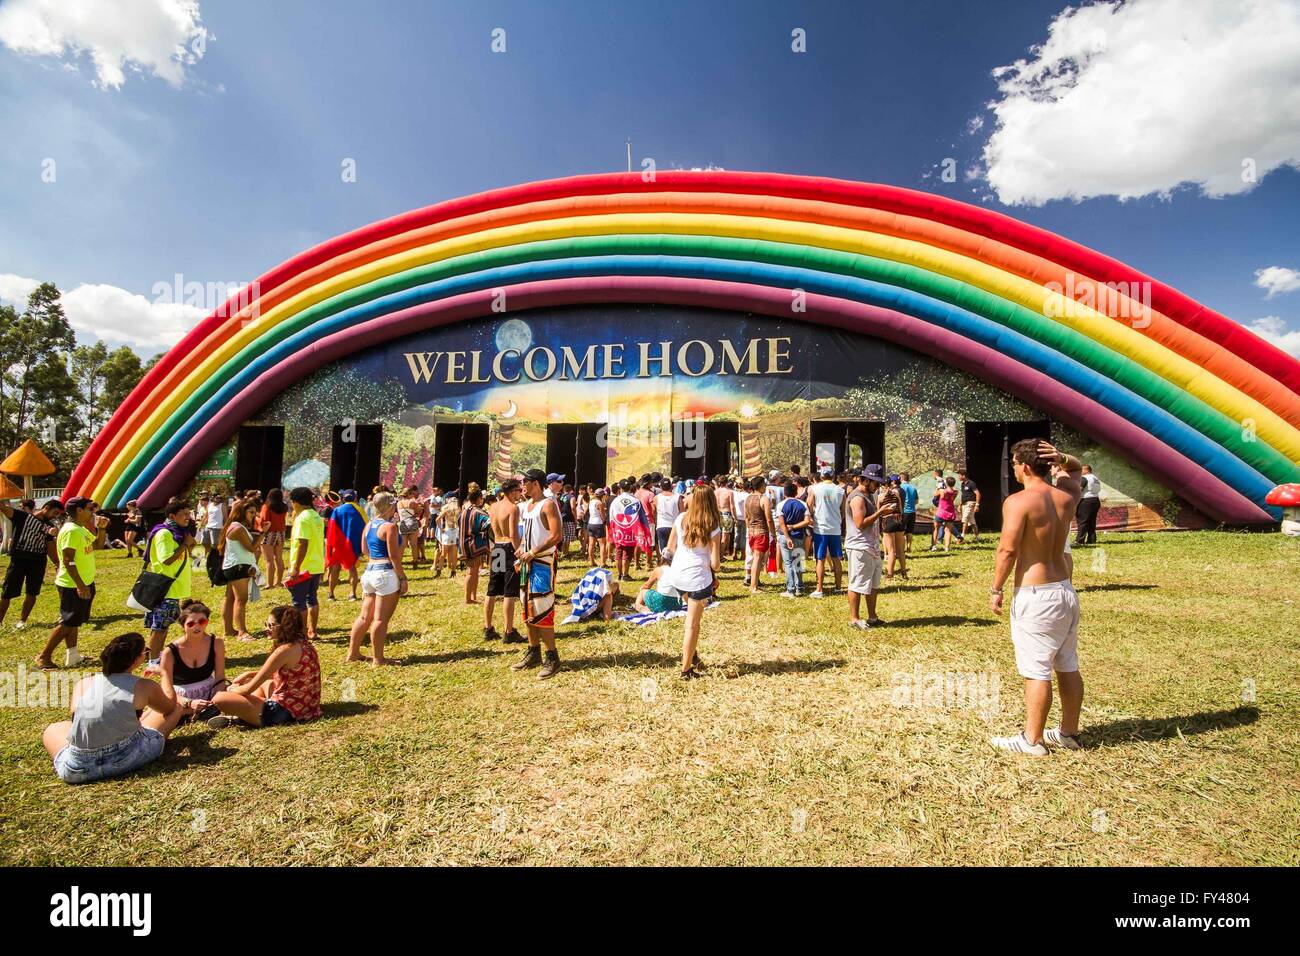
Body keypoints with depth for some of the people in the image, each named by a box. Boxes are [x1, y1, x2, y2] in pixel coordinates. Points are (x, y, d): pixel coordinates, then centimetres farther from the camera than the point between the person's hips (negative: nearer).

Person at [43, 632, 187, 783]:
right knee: (178, 708, 19)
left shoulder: (83, 683, 10)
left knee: (51, 730, 34)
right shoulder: (145, 686, 3)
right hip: (128, 759, -3)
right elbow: (170, 708, 20)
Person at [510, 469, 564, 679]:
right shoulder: (526, 506, 14)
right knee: (528, 608, 14)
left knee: (542, 611, -8)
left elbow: (557, 535, -22)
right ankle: (533, 652, 25)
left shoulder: (548, 505, -13)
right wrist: (521, 549, 6)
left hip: (543, 562, -9)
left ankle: (552, 658, 1)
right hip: (528, 562, 9)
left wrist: (532, 552, -20)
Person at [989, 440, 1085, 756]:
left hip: (1035, 596, -8)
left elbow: (1007, 549, -20)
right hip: (1065, 590, 8)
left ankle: (1032, 740, 10)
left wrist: (996, 589, -10)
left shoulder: (1018, 501, -16)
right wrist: (1061, 458, 3)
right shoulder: (1067, 496, 5)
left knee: (1036, 670, 0)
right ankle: (1069, 732, 30)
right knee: (1068, 667, 17)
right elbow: (1077, 469, 26)